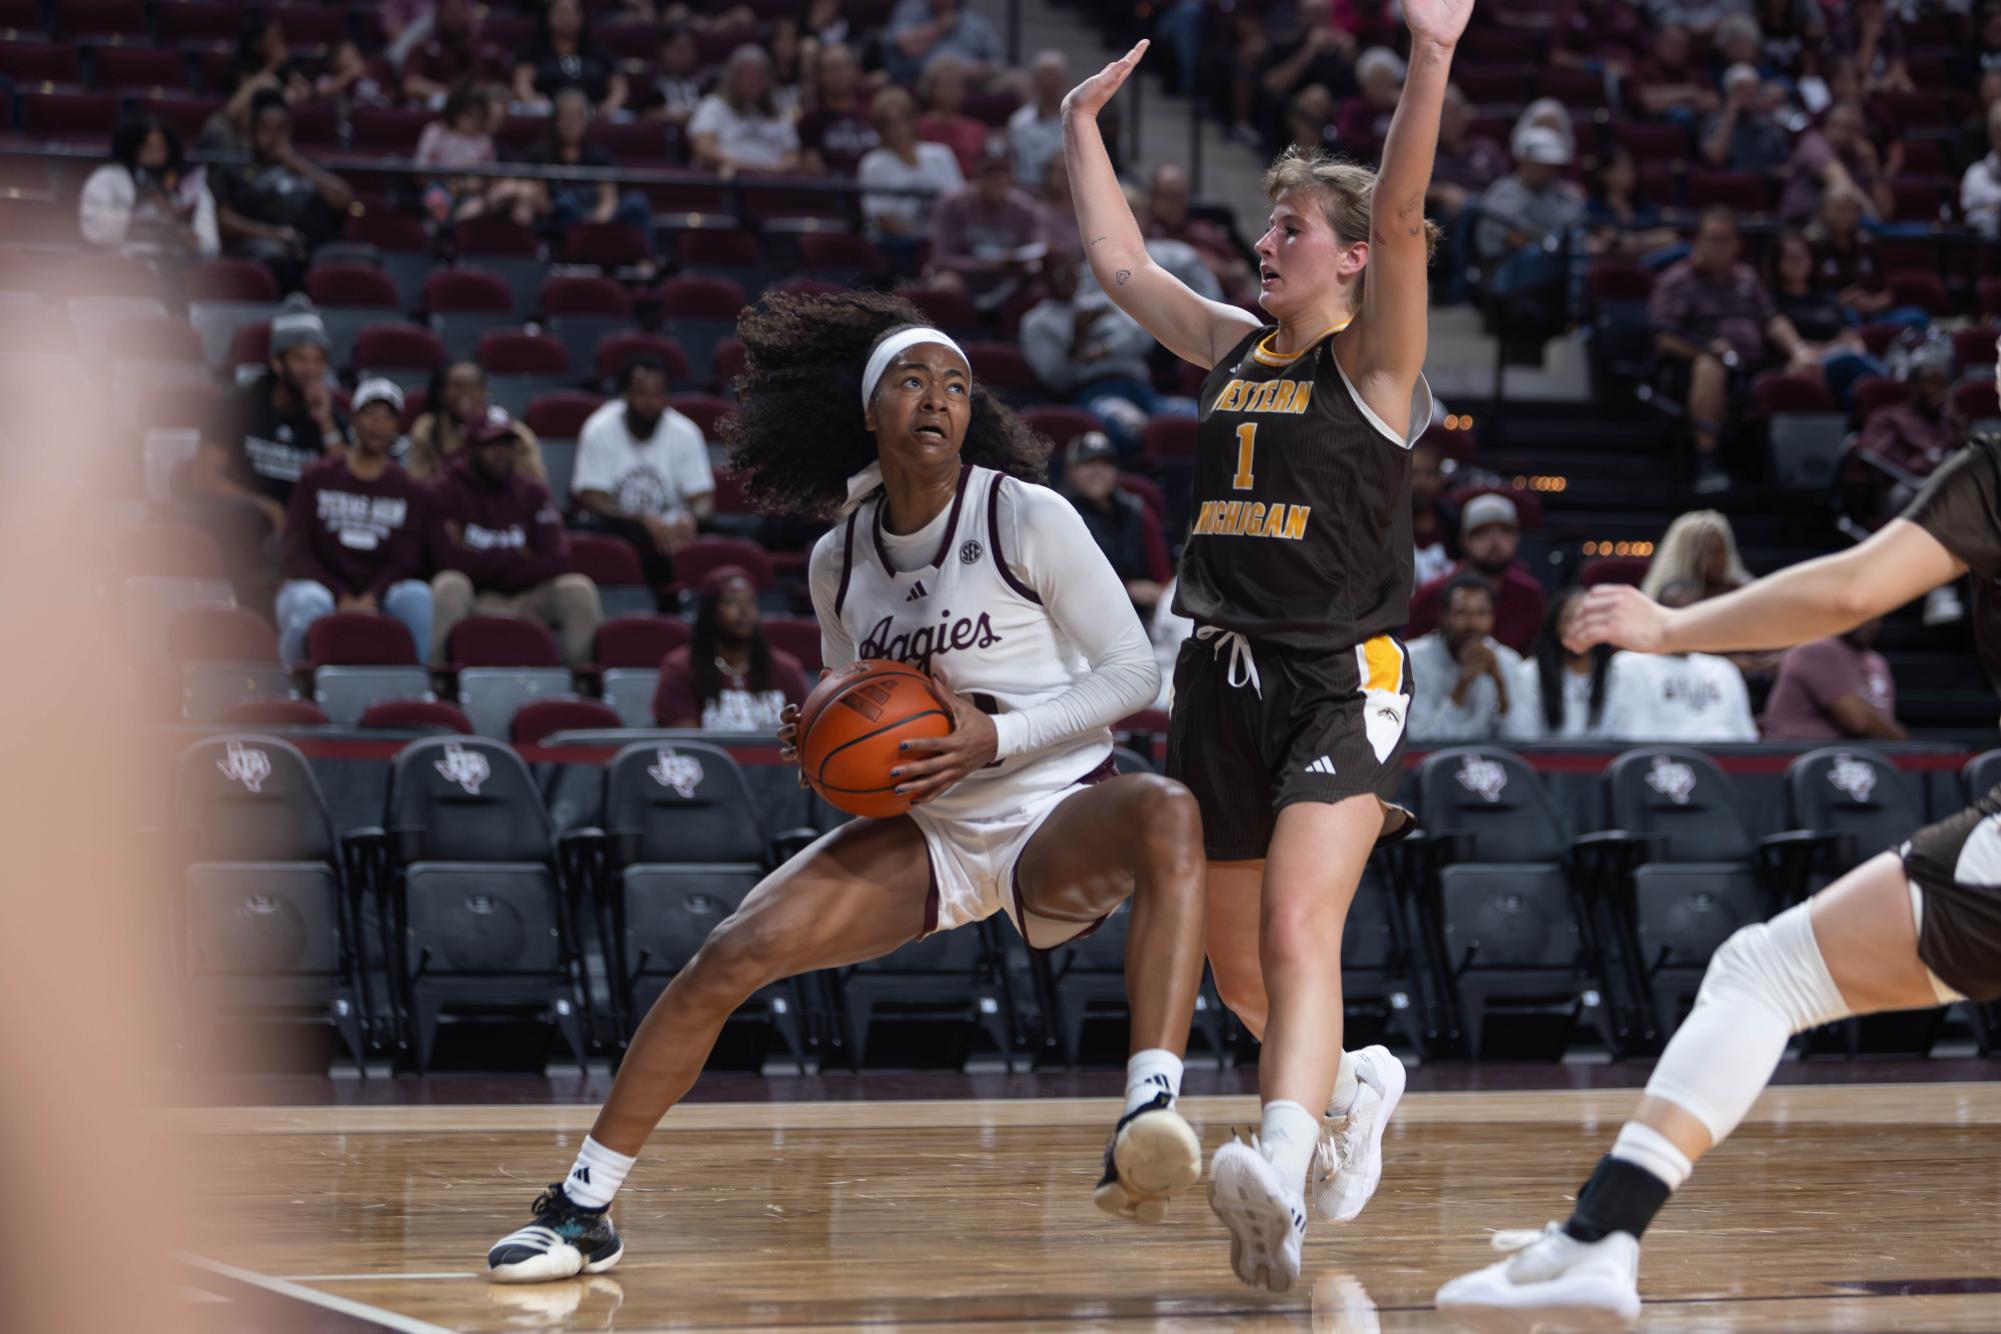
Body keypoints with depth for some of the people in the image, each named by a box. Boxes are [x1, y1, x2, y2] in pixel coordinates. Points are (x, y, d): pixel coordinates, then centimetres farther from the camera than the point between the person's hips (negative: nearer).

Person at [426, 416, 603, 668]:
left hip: (526, 602, 3)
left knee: (577, 587, -22)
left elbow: (556, 562, -3)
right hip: (473, 601, -3)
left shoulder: (533, 494, 9)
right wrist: (515, 557, -4)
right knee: (450, 585, -36)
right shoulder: (443, 492, -1)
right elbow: (452, 562, -15)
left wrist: (485, 563, -10)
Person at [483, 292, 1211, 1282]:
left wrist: (993, 737, -20)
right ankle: (582, 1210, 2)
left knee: (1167, 813, -39)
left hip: (1057, 823, -4)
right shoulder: (838, 559, 5)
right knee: (728, 956, -11)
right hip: (928, 831, 4)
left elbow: (1133, 672, -8)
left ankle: (1148, 1125, -51)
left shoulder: (1029, 519, -10)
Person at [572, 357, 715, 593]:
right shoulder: (599, 430, -10)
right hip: (614, 525, -3)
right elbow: (592, 502, -16)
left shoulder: (685, 433, -4)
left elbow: (704, 500, -5)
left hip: (669, 527, 3)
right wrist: (645, 520, -32)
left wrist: (689, 517, -31)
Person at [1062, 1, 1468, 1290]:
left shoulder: (1375, 361, -3)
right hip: (1223, 681, 7)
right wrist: (1084, 124, 28)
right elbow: (1122, 264, 25)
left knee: (1297, 934, -24)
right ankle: (1357, 1084, 42)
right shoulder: (1236, 347, 14)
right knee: (1238, 968, 15)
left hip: (1343, 685, -7)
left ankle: (1279, 1173, -39)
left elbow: (1401, 219, -19)